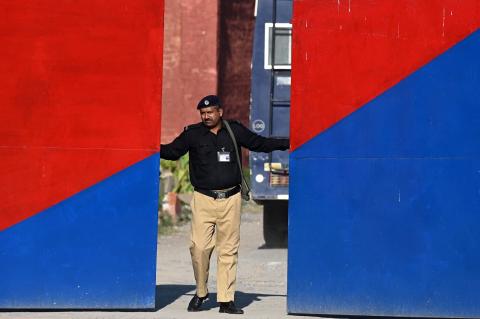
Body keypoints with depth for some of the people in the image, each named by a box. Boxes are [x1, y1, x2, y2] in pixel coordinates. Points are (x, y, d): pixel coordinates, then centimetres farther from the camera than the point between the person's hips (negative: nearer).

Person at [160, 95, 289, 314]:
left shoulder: (235, 131, 9)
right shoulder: (193, 134, 6)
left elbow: (260, 144, 19)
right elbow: (172, 151, 11)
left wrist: (287, 143, 14)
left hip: (231, 199, 1)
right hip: (203, 199, -1)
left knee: (229, 250, 1)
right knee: (199, 247, -11)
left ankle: (226, 300, 5)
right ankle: (200, 293, 10)